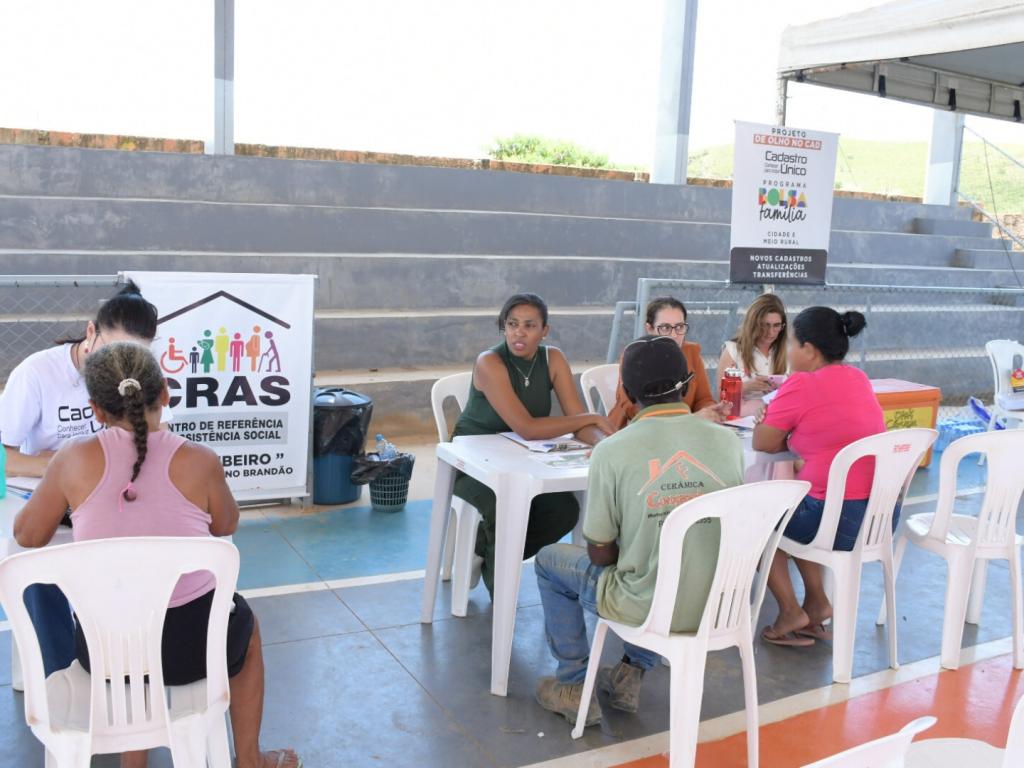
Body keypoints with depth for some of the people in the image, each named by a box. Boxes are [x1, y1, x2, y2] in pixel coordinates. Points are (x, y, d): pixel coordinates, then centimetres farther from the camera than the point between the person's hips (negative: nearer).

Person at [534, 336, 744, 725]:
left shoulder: (612, 450, -15)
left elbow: (600, 554, -8)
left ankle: (574, 686, 27)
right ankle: (631, 674, 33)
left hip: (649, 609, -4)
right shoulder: (728, 440, -4)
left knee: (549, 560, 21)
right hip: (720, 606, 4)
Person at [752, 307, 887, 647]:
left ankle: (790, 610, 15)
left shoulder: (802, 385, -13)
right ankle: (816, 601, 24)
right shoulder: (858, 378, 9)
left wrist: (768, 421, 13)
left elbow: (762, 443, -5)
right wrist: (791, 431, 11)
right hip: (884, 516, 8)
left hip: (840, 521, -8)